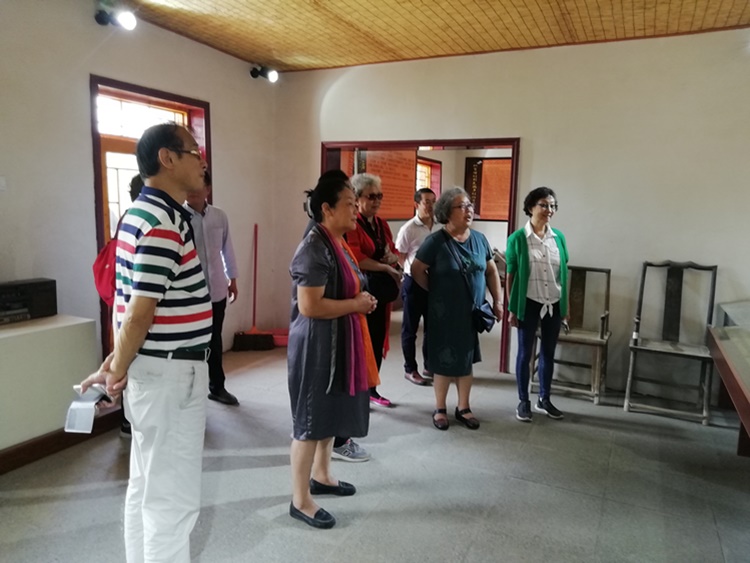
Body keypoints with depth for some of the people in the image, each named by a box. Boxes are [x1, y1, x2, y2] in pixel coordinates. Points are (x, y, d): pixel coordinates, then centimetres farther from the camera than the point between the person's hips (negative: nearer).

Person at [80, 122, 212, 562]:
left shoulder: (143, 213, 12)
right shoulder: (164, 222, -20)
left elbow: (132, 305, 13)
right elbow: (139, 312, -21)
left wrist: (119, 361, 13)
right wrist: (117, 371, -8)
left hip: (155, 367, 10)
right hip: (170, 371, -10)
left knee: (146, 487, 21)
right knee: (173, 496, 3)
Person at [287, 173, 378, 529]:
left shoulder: (339, 244, 11)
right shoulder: (314, 249, -20)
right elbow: (309, 305, -26)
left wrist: (363, 301, 5)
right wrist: (356, 305, -17)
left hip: (339, 343, 10)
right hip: (316, 346, -10)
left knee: (331, 414, 21)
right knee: (310, 421, 1)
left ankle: (320, 476, 39)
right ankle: (300, 500, 16)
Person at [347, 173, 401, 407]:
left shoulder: (381, 224, 14)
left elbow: (394, 252, 18)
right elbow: (355, 258, -21)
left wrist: (394, 258, -6)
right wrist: (386, 268, -16)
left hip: (381, 291, 8)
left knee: (378, 340, 13)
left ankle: (371, 388, 26)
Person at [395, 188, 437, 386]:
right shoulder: (408, 229, -12)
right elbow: (400, 257, -5)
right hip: (414, 282, -5)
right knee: (410, 329, 6)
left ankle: (430, 366, 29)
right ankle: (410, 369, 19)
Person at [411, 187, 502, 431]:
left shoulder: (479, 239, 3)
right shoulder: (436, 241, -12)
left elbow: (491, 271, 12)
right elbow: (417, 270, -7)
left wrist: (497, 301, 8)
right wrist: (436, 292, 0)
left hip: (472, 313, 5)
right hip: (444, 314, -4)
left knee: (466, 360, 14)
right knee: (444, 361, 5)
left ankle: (463, 408, 28)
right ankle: (440, 409, 22)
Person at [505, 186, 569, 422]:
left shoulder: (558, 237, 3)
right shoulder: (518, 238, -8)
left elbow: (564, 273, 8)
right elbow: (510, 275, -5)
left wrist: (566, 305, 9)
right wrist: (511, 308, -7)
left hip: (554, 304, 4)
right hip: (529, 304, -4)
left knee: (548, 353, 13)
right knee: (525, 353, 6)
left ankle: (544, 400, 28)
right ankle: (523, 402, 20)